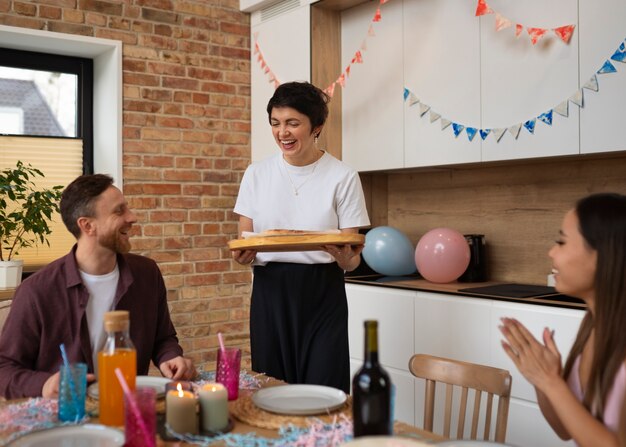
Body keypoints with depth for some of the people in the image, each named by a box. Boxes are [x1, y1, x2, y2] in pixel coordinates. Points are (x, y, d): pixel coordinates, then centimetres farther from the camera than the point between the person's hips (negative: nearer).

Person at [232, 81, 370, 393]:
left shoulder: (343, 177, -1)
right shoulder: (256, 174, 5)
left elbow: (352, 261, -1)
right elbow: (243, 243, 9)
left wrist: (344, 256, -23)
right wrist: (242, 256, -14)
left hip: (322, 296, -2)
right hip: (270, 294, 2)